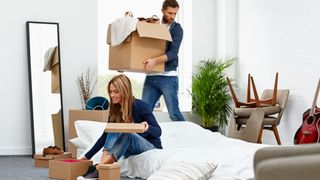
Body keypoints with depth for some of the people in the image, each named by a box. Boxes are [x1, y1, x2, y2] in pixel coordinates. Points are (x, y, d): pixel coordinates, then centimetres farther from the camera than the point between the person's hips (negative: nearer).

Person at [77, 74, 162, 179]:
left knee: (125, 133, -33)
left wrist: (147, 128, -36)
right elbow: (105, 136, 3)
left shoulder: (140, 106, -14)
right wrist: (87, 156, -2)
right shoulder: (115, 111, 2)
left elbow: (158, 131, -13)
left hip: (150, 146, -5)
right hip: (131, 149, 5)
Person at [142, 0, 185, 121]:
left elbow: (173, 53, -14)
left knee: (174, 113, -5)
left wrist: (155, 60, -28)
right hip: (151, 77, 5)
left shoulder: (177, 29, -1)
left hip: (168, 77, -4)